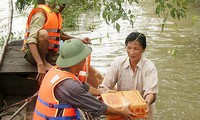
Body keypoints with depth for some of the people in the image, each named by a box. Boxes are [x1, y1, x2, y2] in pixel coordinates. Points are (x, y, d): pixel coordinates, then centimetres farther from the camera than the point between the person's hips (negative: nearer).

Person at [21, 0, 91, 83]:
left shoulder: (56, 15, 8)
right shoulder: (41, 14, -19)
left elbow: (60, 34, 27)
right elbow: (31, 40, -31)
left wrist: (80, 40, 17)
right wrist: (40, 65, -42)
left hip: (50, 54, 8)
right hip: (34, 53, -8)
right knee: (43, 33, -36)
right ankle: (43, 62, -15)